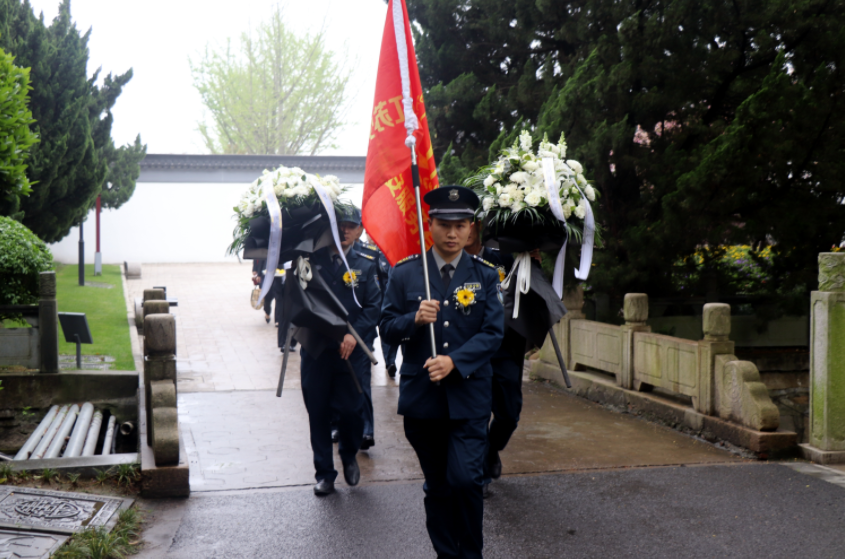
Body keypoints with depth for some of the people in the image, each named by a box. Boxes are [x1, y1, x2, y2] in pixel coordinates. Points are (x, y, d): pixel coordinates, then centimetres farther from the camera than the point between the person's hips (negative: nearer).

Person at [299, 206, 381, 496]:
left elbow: (373, 307, -1)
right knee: (318, 412, 4)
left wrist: (353, 334, -12)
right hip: (315, 350, 1)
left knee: (351, 408, -2)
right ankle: (324, 473, 19)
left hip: (352, 351, -1)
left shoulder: (366, 265, 6)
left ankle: (349, 455, 29)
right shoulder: (312, 259, 5)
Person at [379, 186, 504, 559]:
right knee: (437, 487, 11)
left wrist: (453, 361, -18)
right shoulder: (404, 273, 3)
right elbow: (387, 328, 2)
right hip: (421, 398, 1)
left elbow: (492, 332, -5)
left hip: (469, 397, -1)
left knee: (464, 480, -12)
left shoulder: (485, 276, 2)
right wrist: (414, 319, -19)